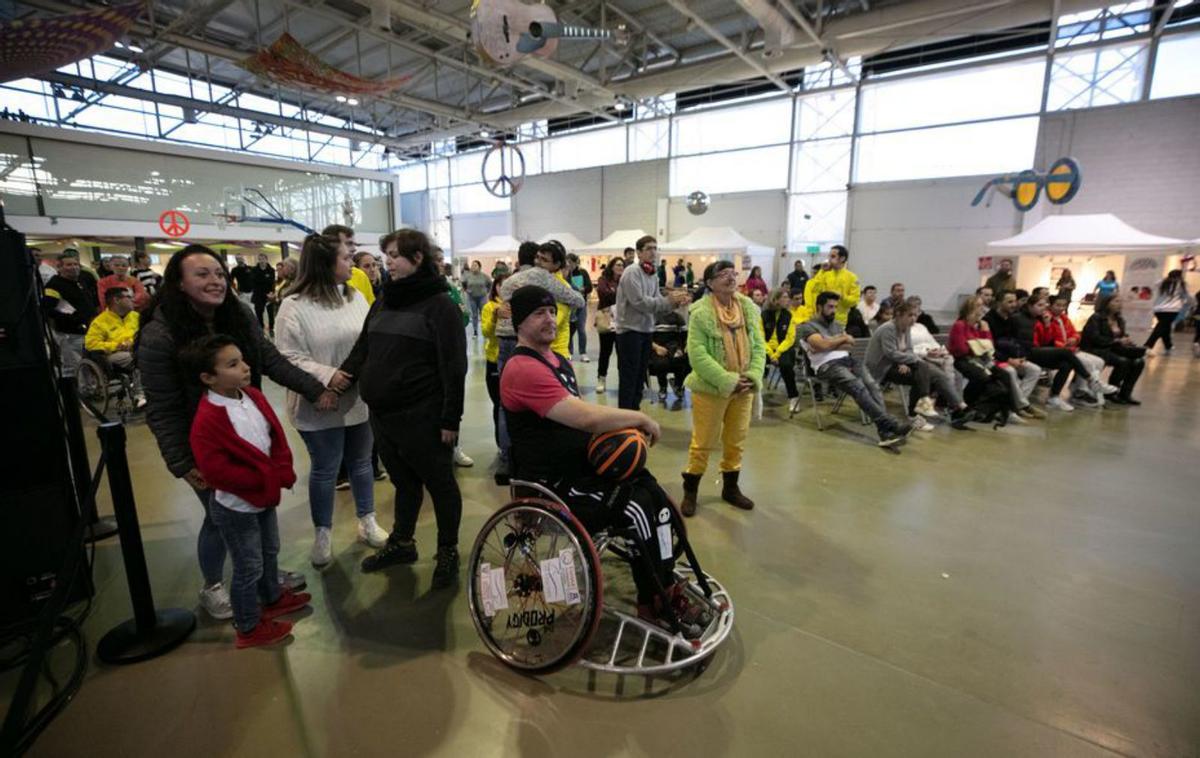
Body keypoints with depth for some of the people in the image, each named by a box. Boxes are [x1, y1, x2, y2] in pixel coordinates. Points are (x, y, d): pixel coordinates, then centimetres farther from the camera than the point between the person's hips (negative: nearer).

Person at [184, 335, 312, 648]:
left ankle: (273, 598, 50)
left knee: (270, 553, 26)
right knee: (249, 568, 9)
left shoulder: (253, 396, -3)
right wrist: (266, 478, -21)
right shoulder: (207, 420, -27)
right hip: (236, 507, -8)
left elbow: (276, 435, 3)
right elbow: (215, 471, -27)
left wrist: (282, 471, -12)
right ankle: (249, 628, 29)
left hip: (265, 496, 8)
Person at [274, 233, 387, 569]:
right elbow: (287, 357, -14)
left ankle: (367, 522, 34)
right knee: (324, 470, 10)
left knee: (361, 462, 17)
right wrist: (326, 376, -24)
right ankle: (322, 534, 30)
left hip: (360, 400, 5)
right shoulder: (294, 306, -12)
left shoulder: (356, 297, 4)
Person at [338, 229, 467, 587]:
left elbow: (454, 365, -15)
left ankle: (448, 552, 27)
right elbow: (364, 347, 14)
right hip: (382, 413, 7)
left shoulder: (439, 304, -11)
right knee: (403, 482, 21)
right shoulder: (384, 300, 11)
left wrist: (451, 419, -18)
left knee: (439, 484, 10)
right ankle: (401, 543, 39)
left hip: (422, 417, -6)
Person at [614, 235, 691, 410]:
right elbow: (639, 302, -23)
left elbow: (657, 304, 7)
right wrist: (668, 300, -22)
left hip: (646, 331, 8)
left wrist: (675, 302, -11)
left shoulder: (653, 276, 11)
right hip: (630, 330, -8)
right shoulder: (632, 272, -14)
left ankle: (634, 412, 27)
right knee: (628, 377, -2)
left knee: (640, 376, 15)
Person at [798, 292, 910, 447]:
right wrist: (843, 338, 3)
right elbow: (822, 345, -14)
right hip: (827, 365, -6)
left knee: (872, 385, -23)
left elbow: (849, 344, 12)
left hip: (847, 360, 6)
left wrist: (830, 344, -4)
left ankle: (885, 432, -34)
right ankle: (890, 423, -36)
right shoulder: (807, 326, 4)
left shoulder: (836, 325, 27)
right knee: (858, 387, -31)